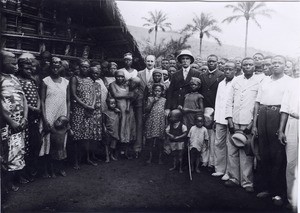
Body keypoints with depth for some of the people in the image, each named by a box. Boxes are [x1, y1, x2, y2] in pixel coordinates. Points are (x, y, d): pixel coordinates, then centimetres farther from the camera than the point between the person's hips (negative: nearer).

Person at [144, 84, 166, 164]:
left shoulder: (164, 100, 5)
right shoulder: (150, 99, 3)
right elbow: (146, 110, -5)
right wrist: (152, 102, -14)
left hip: (161, 123, 0)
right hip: (151, 123, 0)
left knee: (160, 141, 3)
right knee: (150, 140, 5)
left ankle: (160, 157, 16)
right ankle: (150, 157, 18)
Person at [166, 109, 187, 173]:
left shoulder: (182, 126, -11)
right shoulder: (170, 125, 1)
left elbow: (185, 134, -13)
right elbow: (166, 131, 1)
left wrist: (177, 137, -21)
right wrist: (170, 135, -19)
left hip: (180, 142, -4)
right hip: (172, 142, 4)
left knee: (180, 155, 3)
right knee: (174, 154, 13)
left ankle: (180, 168, 13)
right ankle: (174, 166, 27)